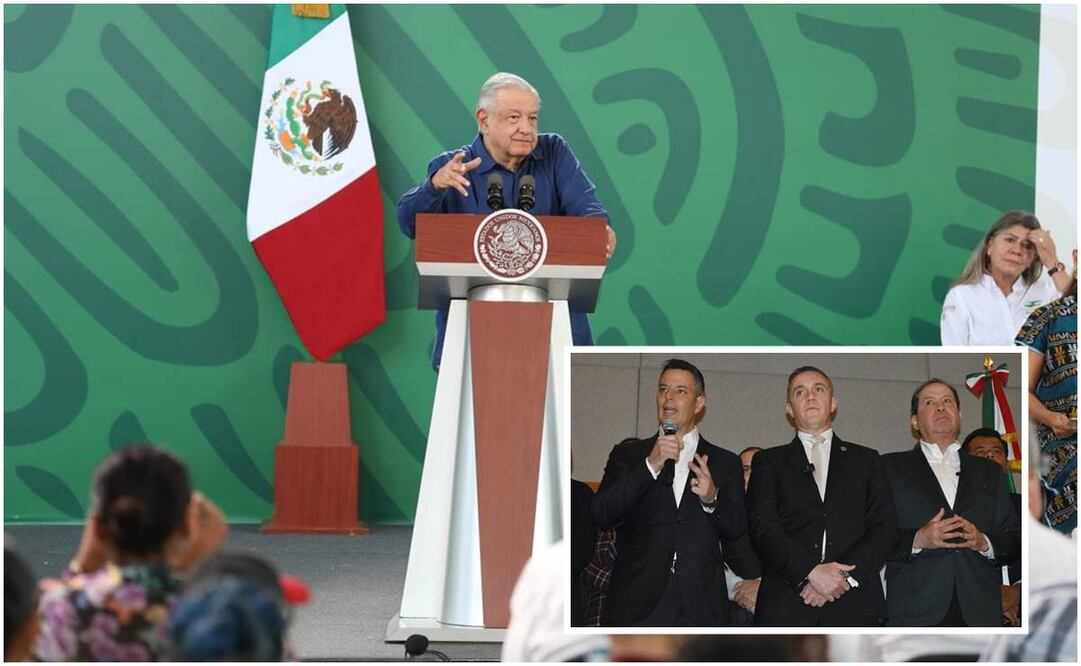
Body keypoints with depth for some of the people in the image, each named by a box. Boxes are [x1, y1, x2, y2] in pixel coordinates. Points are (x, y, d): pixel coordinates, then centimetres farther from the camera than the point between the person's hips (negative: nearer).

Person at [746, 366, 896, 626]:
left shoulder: (866, 460, 20)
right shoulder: (768, 462, 17)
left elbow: (884, 527, 9)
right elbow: (763, 529, 3)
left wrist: (843, 575, -8)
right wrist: (810, 572, -13)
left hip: (855, 607, 1)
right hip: (785, 607, -1)